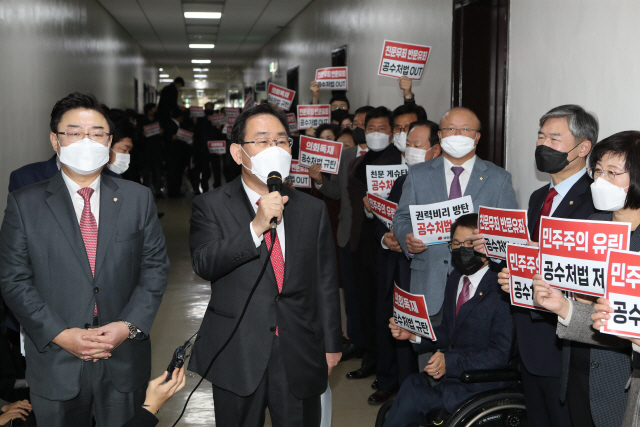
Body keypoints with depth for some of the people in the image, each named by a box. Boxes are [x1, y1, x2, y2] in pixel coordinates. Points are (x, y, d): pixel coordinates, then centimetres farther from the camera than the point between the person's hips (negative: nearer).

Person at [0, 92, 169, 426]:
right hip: (55, 364, -1)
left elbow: (155, 267, 2)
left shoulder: (138, 198, 3)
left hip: (124, 363, 1)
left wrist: (129, 325, -11)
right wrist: (60, 334, -13)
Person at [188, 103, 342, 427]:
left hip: (300, 357, 2)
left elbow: (325, 282, 9)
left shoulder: (312, 209, 7)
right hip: (237, 357, -2)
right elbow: (204, 264, -16)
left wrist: (331, 344, 10)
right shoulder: (211, 206, -1)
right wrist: (256, 227, -26)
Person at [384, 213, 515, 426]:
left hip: (482, 382, -7)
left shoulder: (502, 290, -15)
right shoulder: (455, 278, 12)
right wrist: (414, 334, -1)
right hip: (449, 372, 7)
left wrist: (451, 361, -26)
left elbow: (501, 354, -18)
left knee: (412, 394, -23)